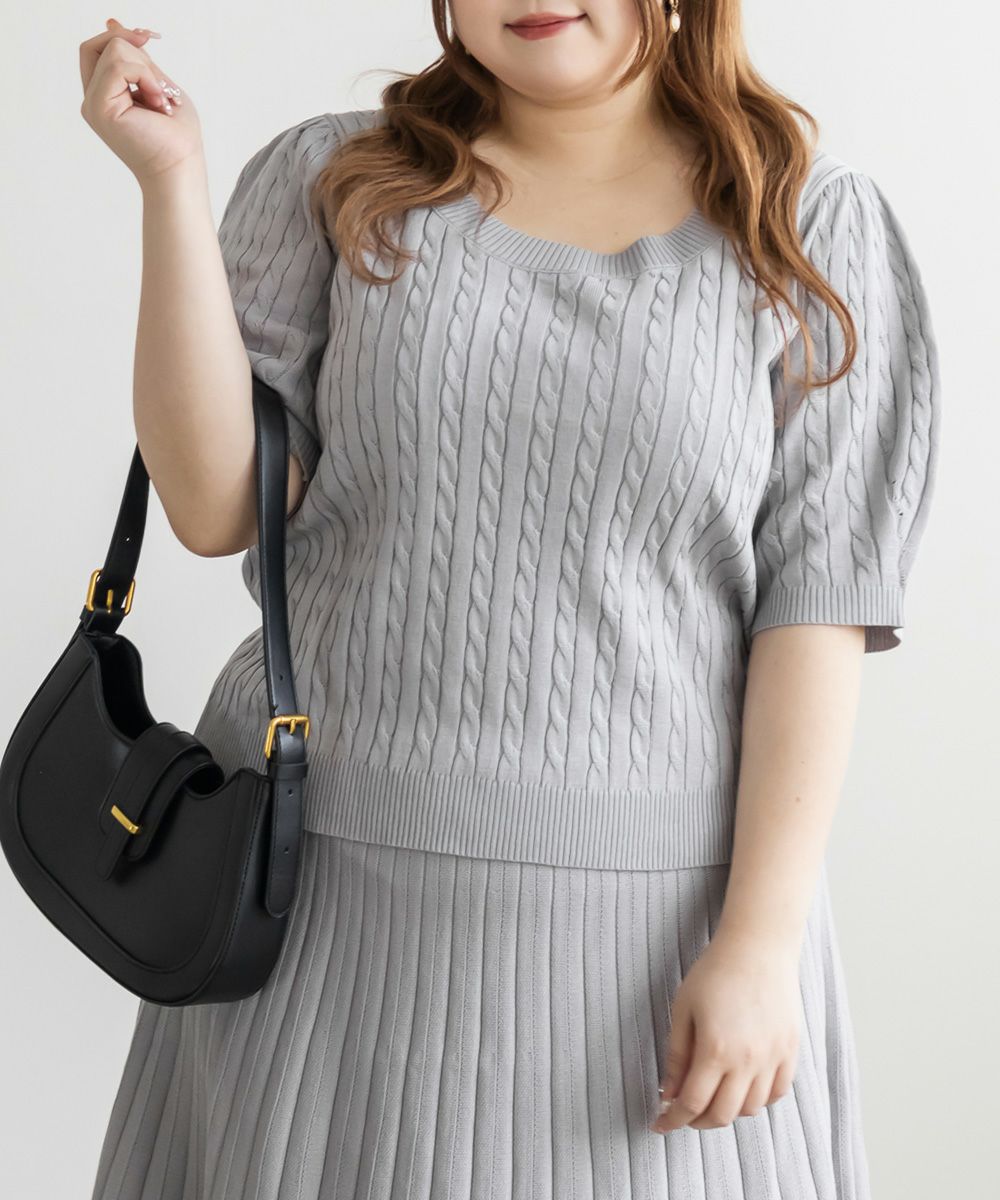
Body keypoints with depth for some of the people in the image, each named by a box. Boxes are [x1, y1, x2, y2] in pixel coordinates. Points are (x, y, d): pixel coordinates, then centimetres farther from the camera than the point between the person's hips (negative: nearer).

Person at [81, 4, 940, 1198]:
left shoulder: (815, 222, 1)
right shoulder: (334, 180, 5)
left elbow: (816, 600, -5)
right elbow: (217, 508, -2)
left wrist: (760, 939, -11)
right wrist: (171, 180, -9)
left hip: (649, 891, -1)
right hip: (326, 877, 2)